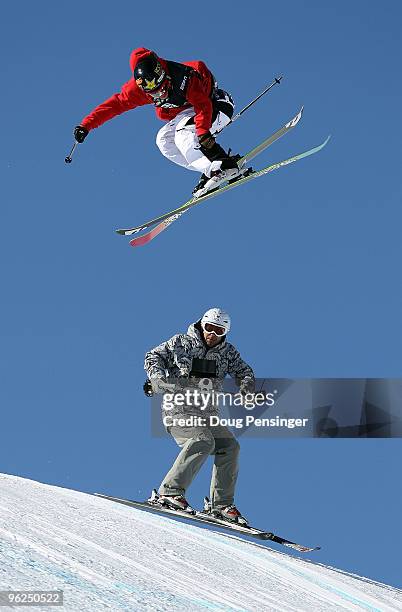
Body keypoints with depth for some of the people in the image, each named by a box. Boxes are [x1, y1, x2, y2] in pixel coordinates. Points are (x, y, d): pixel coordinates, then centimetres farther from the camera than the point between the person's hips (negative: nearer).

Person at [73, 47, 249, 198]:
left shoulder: (184, 78, -34)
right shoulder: (140, 87, -16)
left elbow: (203, 106, -42)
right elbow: (116, 104, -11)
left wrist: (203, 133, -57)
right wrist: (86, 125, -18)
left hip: (216, 105, -8)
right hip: (187, 112, 8)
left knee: (183, 134, -30)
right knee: (164, 140, -11)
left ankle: (226, 165, -34)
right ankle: (210, 170, -14)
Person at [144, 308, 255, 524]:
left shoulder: (227, 352, 11)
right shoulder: (181, 342, 0)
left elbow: (244, 372, 15)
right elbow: (153, 356, 2)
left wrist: (246, 386, -9)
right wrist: (158, 376, -19)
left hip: (207, 412, 6)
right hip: (178, 408, -6)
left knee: (230, 446, -10)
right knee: (203, 441, -30)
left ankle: (221, 504, 0)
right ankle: (169, 491, -32)